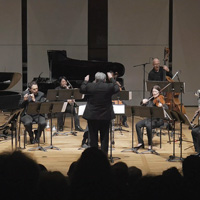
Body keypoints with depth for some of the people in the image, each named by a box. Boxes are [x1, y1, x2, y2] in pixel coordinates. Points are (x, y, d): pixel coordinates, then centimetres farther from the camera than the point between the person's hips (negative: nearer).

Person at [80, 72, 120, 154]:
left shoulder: (90, 86, -9)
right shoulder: (109, 86, -9)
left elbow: (81, 89, 9)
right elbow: (117, 89, 13)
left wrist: (85, 81, 24)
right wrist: (111, 78, 22)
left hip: (92, 116, 0)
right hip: (106, 116, 0)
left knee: (93, 137, 9)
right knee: (104, 137, 8)